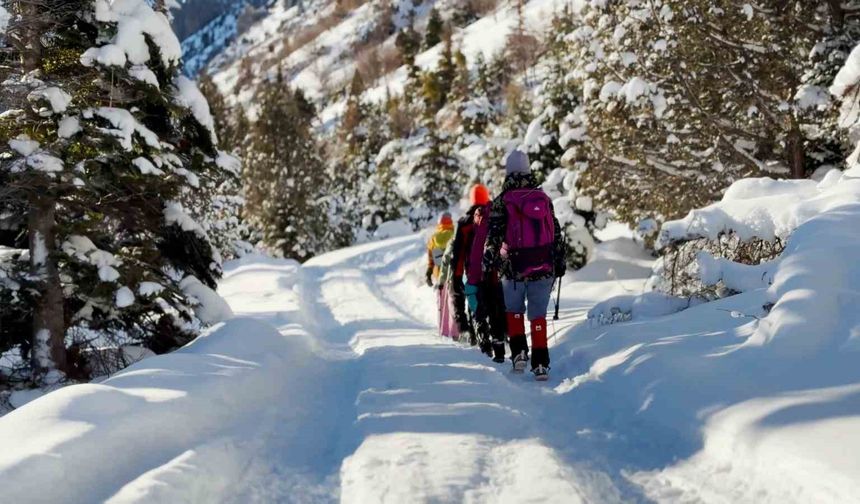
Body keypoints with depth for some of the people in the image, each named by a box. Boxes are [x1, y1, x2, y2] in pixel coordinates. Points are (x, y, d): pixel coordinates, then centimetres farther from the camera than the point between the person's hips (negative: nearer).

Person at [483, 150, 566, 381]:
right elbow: (556, 233, 12)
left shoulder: (502, 201, -5)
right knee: (538, 315, 8)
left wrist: (487, 266, 2)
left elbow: (494, 237, -6)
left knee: (514, 310, 19)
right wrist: (560, 262, 20)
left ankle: (519, 353, 9)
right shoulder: (544, 198, 6)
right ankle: (541, 364, 4)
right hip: (544, 268, 2)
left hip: (514, 268, -2)